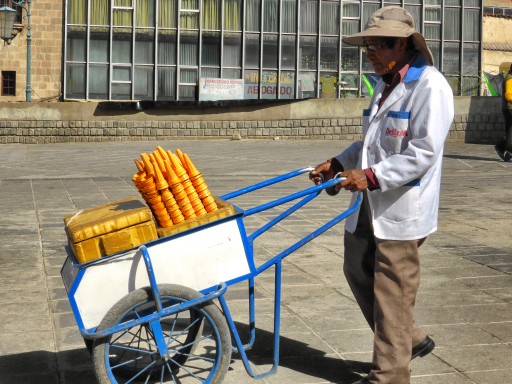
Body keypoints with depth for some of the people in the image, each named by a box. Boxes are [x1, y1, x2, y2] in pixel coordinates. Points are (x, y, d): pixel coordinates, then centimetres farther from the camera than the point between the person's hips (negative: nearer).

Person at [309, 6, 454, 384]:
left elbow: (424, 153, -22)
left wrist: (372, 177, -26)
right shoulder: (386, 85, 14)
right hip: (370, 203, 9)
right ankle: (410, 339, 34)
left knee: (391, 292, -1)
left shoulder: (429, 86, -15)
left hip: (402, 208, -9)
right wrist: (339, 163, 8)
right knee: (358, 272, 17)